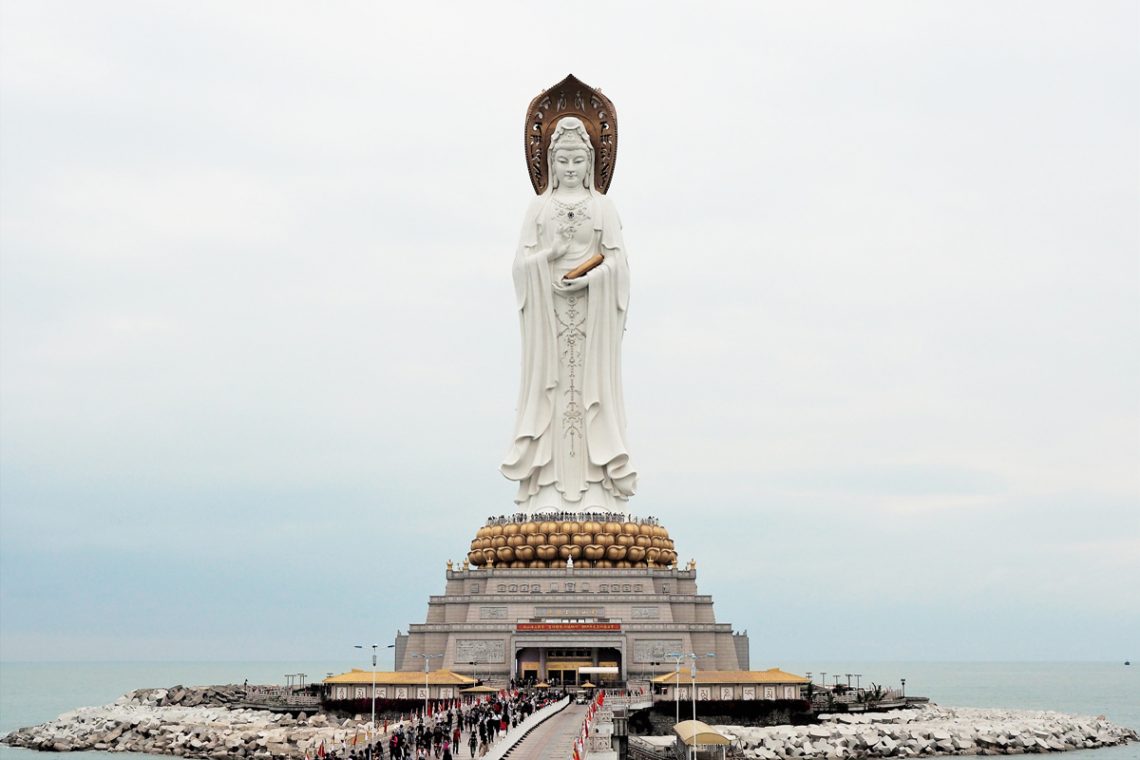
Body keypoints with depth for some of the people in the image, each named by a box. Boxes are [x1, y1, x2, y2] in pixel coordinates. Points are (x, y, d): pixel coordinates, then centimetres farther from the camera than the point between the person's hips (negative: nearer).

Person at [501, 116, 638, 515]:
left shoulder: (603, 206, 8)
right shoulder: (539, 206, 10)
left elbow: (616, 261, 1)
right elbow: (522, 261, 4)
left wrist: (588, 279, -14)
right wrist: (549, 254, -12)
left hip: (592, 310, -1)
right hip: (548, 309, 1)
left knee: (591, 387, -4)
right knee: (550, 388, -3)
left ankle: (595, 491, -4)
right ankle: (549, 491, -3)